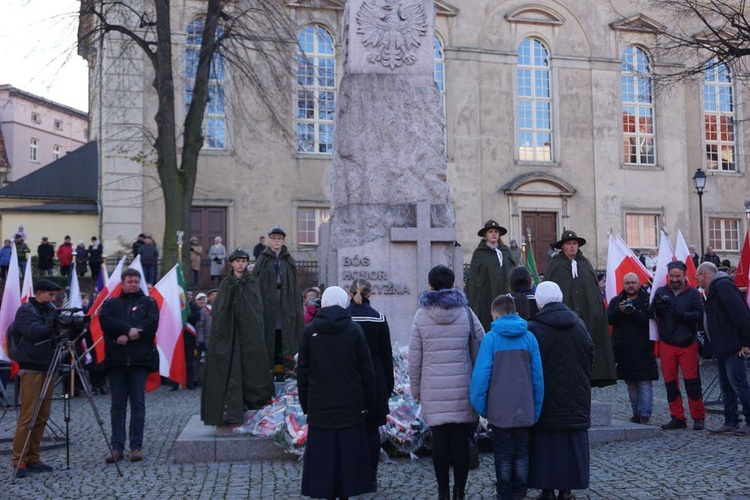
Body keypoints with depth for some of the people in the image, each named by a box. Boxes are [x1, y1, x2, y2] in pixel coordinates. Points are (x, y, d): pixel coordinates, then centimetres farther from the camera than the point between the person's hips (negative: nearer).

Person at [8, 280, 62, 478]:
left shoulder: (50, 310, 16)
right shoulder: (25, 310, -5)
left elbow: (53, 332, 10)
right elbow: (34, 331, -21)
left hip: (48, 368, 7)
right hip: (31, 368, -7)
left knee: (42, 417, 7)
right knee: (27, 417, -8)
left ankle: (33, 459, 14)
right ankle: (19, 461, -2)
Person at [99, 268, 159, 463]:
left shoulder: (148, 302, 12)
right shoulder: (110, 303, 15)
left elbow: (152, 323, -4)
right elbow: (105, 322, -3)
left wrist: (128, 336, -12)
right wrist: (130, 329, -14)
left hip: (139, 360, -1)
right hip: (115, 361, 1)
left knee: (138, 404, 0)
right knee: (117, 405, 3)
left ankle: (136, 447, 5)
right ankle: (117, 447, 8)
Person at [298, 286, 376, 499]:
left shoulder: (310, 331, 0)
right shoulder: (354, 329, -3)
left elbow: (302, 371, 3)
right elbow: (366, 370, -1)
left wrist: (305, 405, 10)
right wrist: (368, 403, 7)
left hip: (320, 407, 1)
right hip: (350, 407, -1)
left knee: (322, 453, 5)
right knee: (348, 453, 6)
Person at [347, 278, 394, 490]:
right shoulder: (379, 318, -3)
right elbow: (387, 354, 1)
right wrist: (389, 384, 9)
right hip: (375, 383, 0)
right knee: (372, 429, 7)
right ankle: (371, 476, 9)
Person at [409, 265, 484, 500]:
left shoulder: (421, 315, -2)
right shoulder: (466, 313, 0)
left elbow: (414, 358, 0)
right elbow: (479, 351, 3)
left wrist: (415, 388, 10)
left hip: (434, 390, -1)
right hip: (462, 388, 1)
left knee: (440, 440, 6)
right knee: (461, 440, 7)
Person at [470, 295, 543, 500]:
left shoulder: (490, 338, -10)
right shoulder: (529, 337, -1)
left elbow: (481, 374, -12)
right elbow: (538, 376, 1)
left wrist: (479, 405, -1)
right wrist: (537, 408, 8)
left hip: (500, 410, -2)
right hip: (524, 409, 2)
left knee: (503, 454, 10)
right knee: (521, 453, 14)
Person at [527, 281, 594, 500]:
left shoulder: (533, 328, -13)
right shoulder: (579, 324, 2)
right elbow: (590, 356, 7)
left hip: (545, 398, -4)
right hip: (574, 398, 4)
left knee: (545, 443, 5)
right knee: (571, 442, 10)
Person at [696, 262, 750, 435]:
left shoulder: (723, 286, -14)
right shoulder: (714, 289, 19)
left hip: (733, 347, -11)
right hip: (722, 348, 11)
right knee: (726, 384, 13)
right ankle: (730, 422, 19)